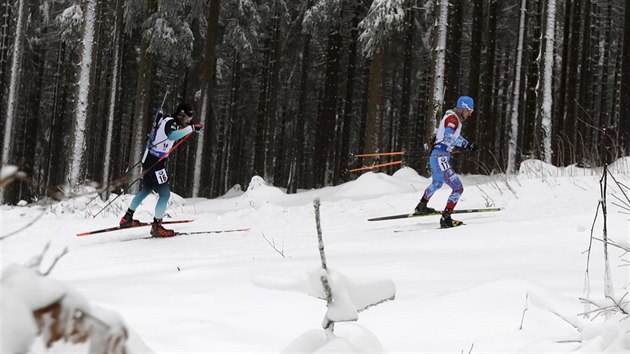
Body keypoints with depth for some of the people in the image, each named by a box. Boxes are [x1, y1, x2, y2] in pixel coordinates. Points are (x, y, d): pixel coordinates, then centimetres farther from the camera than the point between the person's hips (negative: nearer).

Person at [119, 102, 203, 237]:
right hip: (155, 163, -10)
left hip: (149, 160, 10)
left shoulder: (165, 119, 9)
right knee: (165, 194, -6)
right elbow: (172, 135, -40)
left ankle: (127, 218, 33)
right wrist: (191, 128, -39)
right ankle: (156, 227, -5)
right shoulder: (170, 122, -18)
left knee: (146, 189, 25)